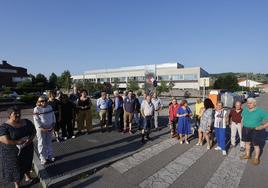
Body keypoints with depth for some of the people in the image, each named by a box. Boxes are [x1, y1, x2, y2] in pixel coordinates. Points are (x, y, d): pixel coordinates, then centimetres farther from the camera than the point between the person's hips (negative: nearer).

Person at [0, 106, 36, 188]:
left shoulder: (27, 122, -6)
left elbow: (34, 131, 1)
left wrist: (30, 139, -16)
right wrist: (20, 142, -21)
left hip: (27, 149, 4)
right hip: (12, 152, -4)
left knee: (26, 164, 24)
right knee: (15, 168, 12)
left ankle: (27, 176, 51)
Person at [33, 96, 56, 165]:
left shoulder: (50, 107, 3)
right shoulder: (36, 109, -10)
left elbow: (53, 116, 5)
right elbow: (36, 121, -13)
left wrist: (53, 125, -5)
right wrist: (42, 128, -18)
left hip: (49, 129, 4)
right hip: (41, 129, -4)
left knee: (49, 142, 15)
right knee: (42, 144, 7)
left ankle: (50, 156, 29)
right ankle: (43, 158, 19)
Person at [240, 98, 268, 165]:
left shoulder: (260, 111, -15)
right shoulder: (245, 110, 0)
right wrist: (242, 126, 11)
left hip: (256, 130, -4)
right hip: (246, 129, 5)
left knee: (256, 145, 7)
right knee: (247, 143, 18)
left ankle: (256, 158, 26)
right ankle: (247, 155, 36)